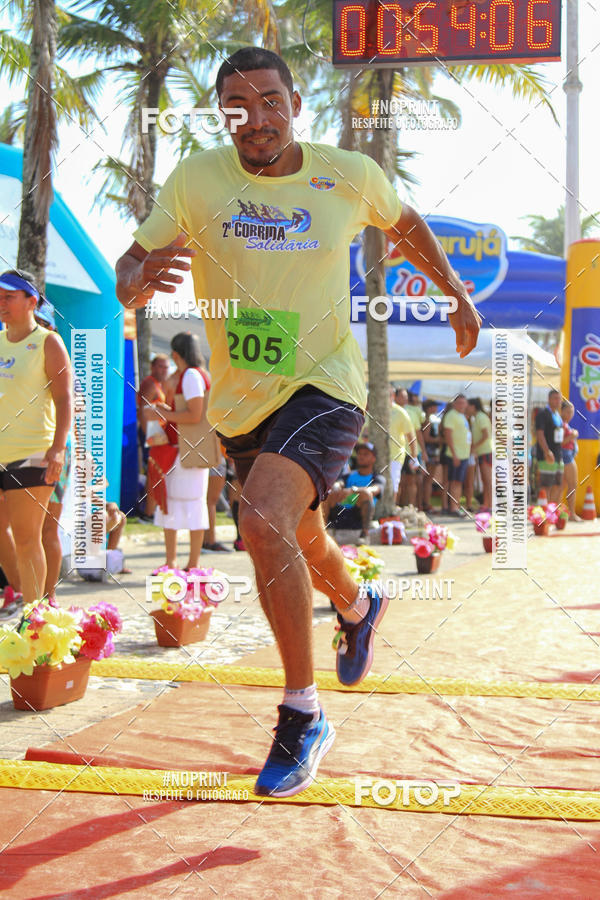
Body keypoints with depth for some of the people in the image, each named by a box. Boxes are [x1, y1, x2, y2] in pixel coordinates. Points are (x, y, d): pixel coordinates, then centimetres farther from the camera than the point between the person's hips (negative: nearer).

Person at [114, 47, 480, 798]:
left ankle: (301, 718, -14)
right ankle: (359, 609, 58)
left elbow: (403, 224, 16)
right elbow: (127, 273, -10)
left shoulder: (350, 175, -5)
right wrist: (141, 279, -32)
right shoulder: (194, 180, -7)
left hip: (323, 388, -3)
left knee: (263, 524, -28)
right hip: (240, 401, 4)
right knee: (300, 541, 22)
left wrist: (456, 292, 12)